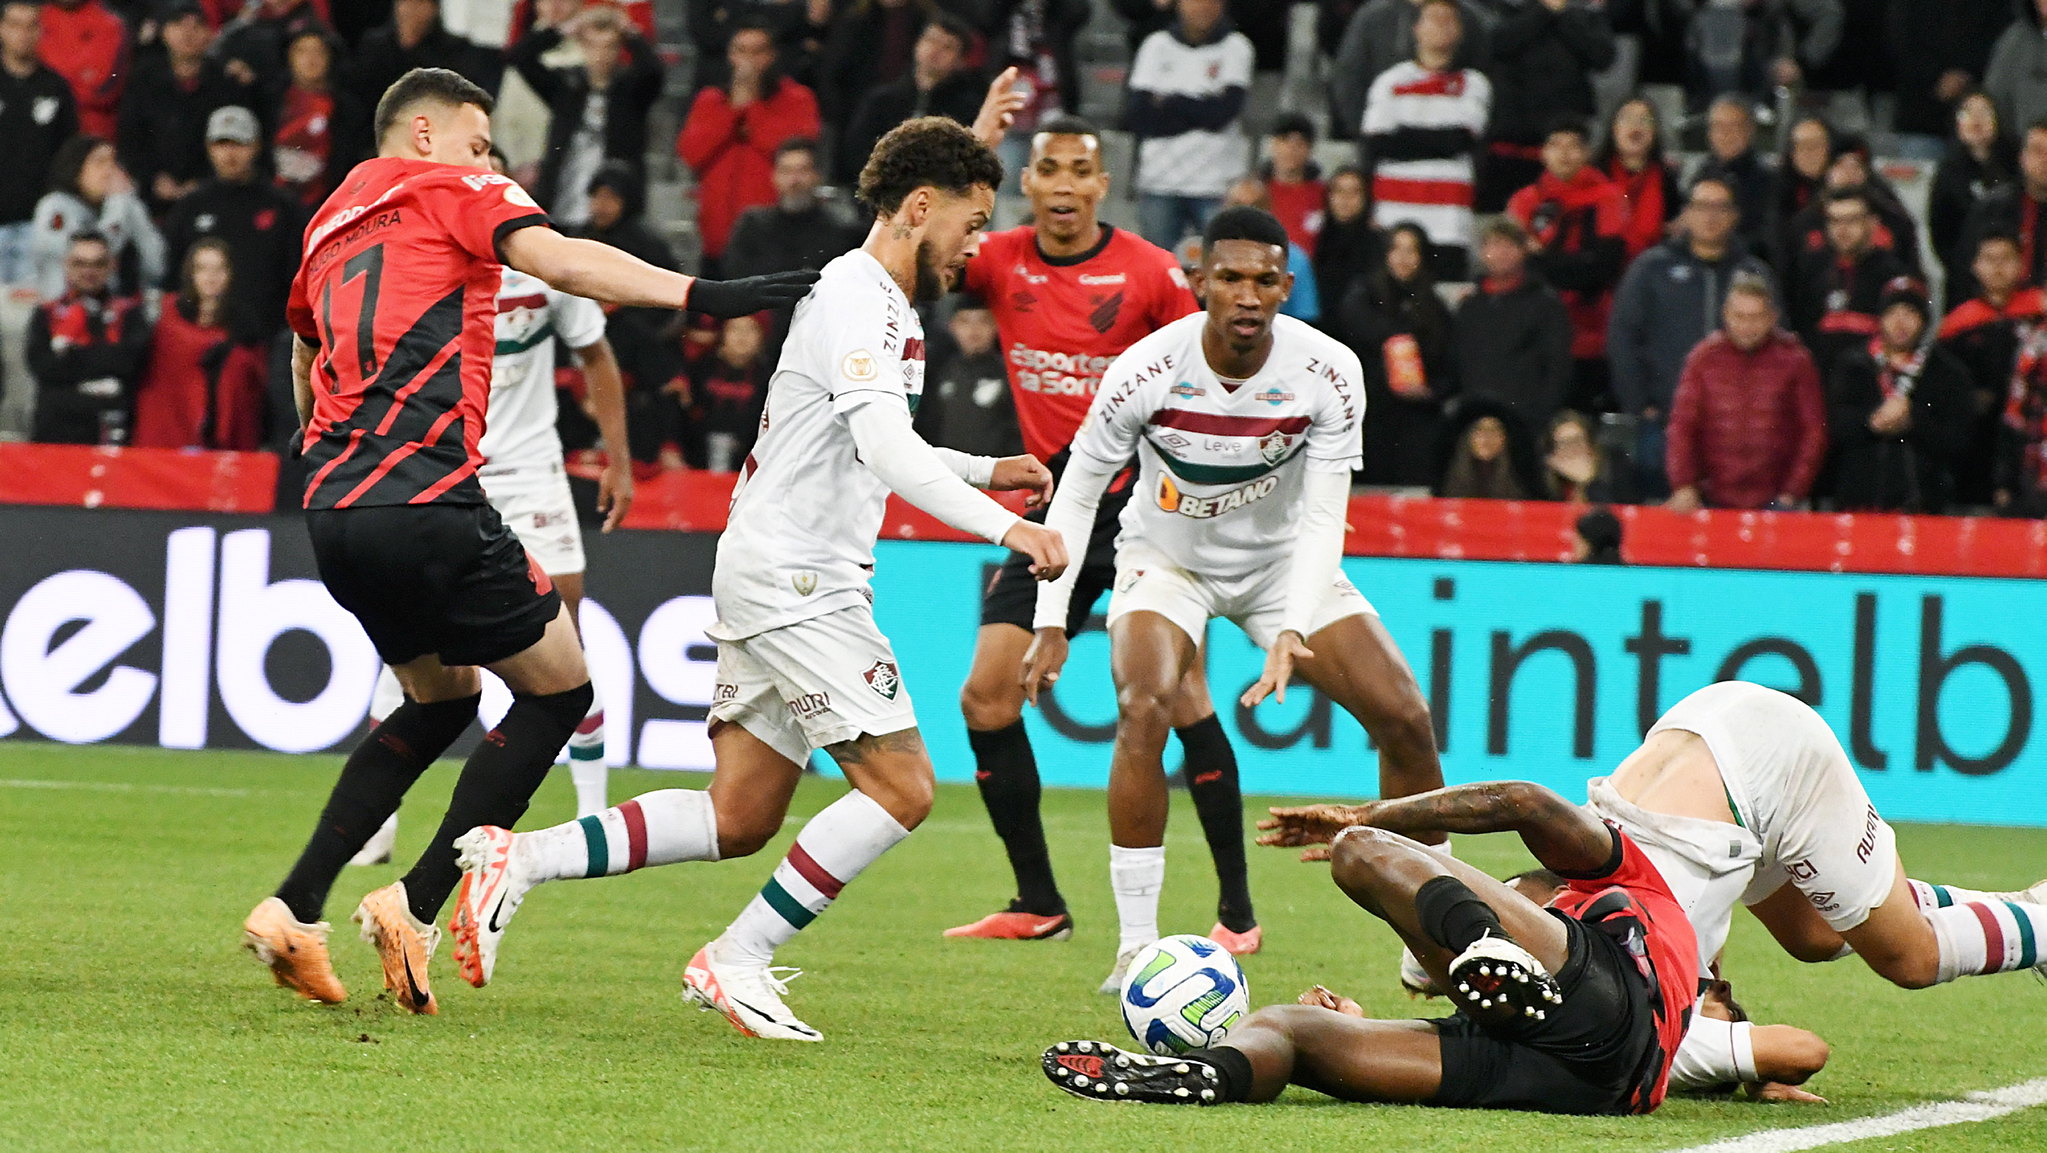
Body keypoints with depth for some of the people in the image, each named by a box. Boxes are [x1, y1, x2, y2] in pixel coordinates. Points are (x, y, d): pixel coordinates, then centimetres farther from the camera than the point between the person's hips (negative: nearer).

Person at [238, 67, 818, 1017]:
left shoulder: (332, 222, 24)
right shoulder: (453, 189, 3)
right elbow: (558, 259, -16)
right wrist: (701, 295, -25)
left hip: (333, 509, 8)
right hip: (426, 502, -8)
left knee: (443, 698, 25)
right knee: (560, 687, 5)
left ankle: (292, 909, 14)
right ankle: (416, 906, -5)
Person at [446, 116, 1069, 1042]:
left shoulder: (881, 304, 18)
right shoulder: (859, 301, -15)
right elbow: (887, 453, -28)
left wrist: (984, 469, 29)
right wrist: (1005, 528, -34)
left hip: (776, 575, 10)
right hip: (794, 578, -10)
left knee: (739, 819, 8)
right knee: (901, 787, -11)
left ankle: (521, 860, 6)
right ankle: (738, 963, -7)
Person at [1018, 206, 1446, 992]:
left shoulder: (1329, 373, -21)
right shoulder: (1146, 369, -24)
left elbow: (1322, 518, -19)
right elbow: (1077, 493, -12)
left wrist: (1294, 632, -32)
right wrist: (1051, 623, -16)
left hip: (1285, 563, 2)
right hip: (1164, 559, -2)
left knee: (1404, 719, -9)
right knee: (1143, 710, -29)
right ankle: (1136, 949, -21)